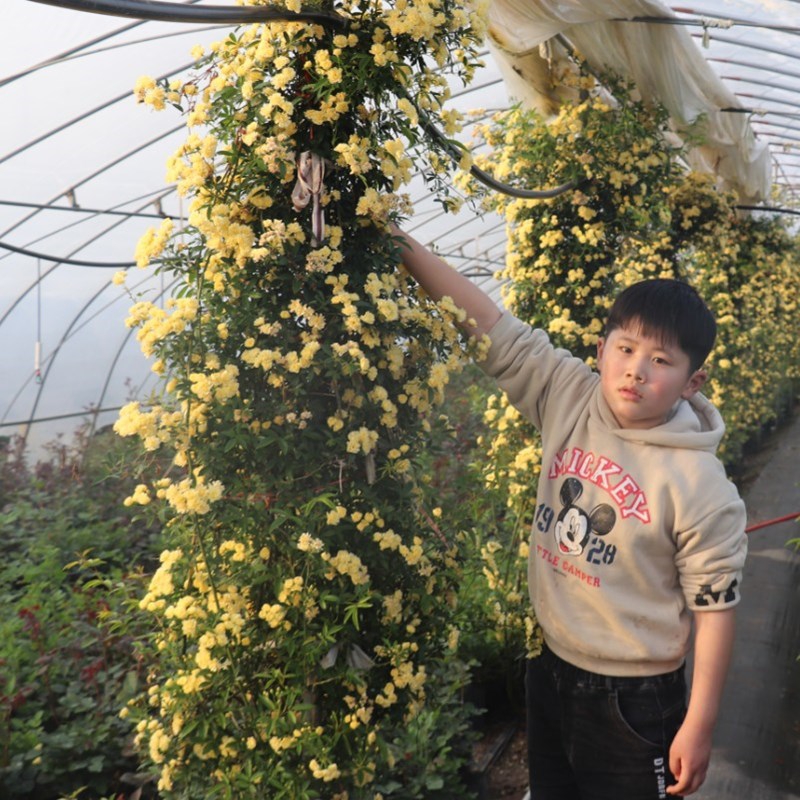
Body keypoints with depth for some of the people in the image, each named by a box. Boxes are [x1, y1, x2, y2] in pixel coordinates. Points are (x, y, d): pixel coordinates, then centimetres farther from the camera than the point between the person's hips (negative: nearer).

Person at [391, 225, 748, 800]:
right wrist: (398, 241, -16)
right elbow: (485, 321, -12)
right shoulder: (569, 398, -10)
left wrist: (699, 726, -9)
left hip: (634, 700, -5)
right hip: (550, 669, 5)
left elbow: (715, 608, -13)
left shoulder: (701, 486, -20)